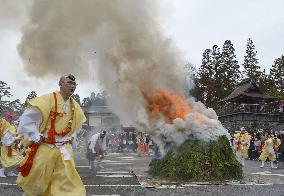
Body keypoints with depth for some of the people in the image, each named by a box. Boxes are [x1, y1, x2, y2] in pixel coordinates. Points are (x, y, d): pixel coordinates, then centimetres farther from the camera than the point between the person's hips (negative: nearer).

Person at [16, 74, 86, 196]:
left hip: (64, 149, 5)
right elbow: (27, 118, -11)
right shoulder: (48, 100, -13)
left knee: (68, 183, 0)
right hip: (45, 148, -4)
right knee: (36, 183, 9)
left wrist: (71, 139, 12)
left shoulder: (75, 107, 7)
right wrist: (36, 137, -13)